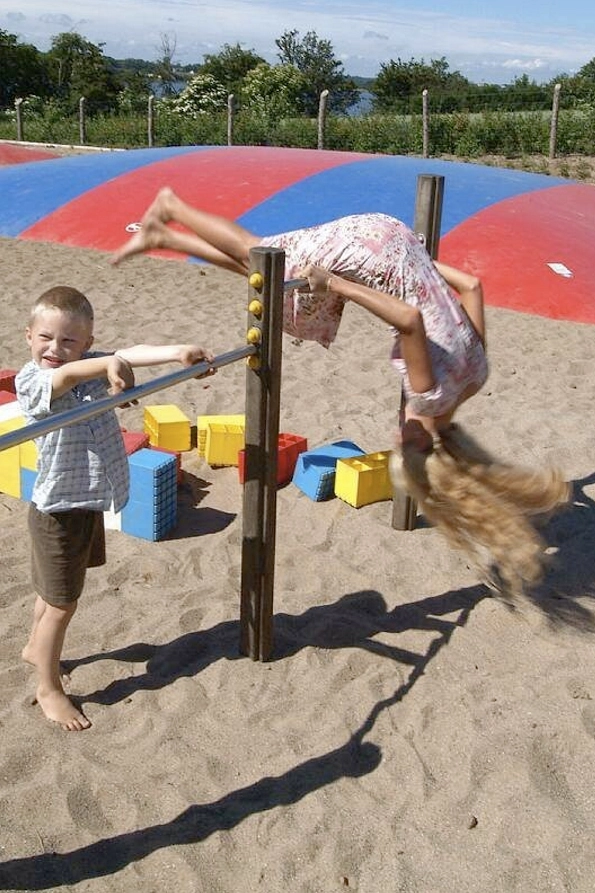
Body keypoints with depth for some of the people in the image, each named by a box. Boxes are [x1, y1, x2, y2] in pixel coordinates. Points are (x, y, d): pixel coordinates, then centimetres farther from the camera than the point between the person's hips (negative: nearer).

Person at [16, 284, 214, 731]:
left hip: (89, 503, 7)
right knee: (61, 603, 6)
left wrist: (178, 351, -33)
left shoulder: (92, 364, -1)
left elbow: (129, 354, -17)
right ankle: (49, 688, 25)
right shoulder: (30, 381, -18)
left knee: (56, 592, 27)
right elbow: (65, 376, -40)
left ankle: (36, 647, 51)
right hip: (59, 509, -7)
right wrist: (109, 364, -58)